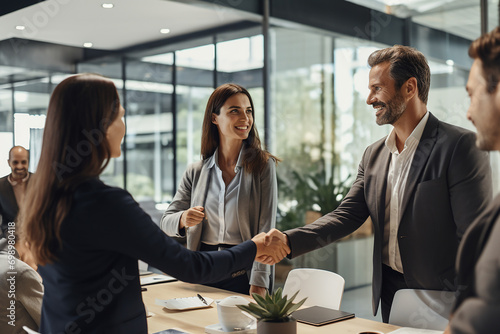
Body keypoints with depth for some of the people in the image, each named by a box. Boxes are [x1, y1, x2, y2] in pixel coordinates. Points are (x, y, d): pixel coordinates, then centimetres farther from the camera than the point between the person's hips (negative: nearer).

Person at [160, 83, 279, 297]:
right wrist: (183, 219, -17)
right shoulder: (196, 171, 5)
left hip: (244, 275, -2)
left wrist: (258, 284, -18)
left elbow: (265, 229, -9)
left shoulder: (263, 165, -4)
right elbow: (166, 222, 7)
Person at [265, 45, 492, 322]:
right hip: (388, 294, 6)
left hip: (441, 300, -5)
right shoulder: (373, 155, 7)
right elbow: (348, 214, 1)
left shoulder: (462, 146, -14)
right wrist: (290, 241, -13)